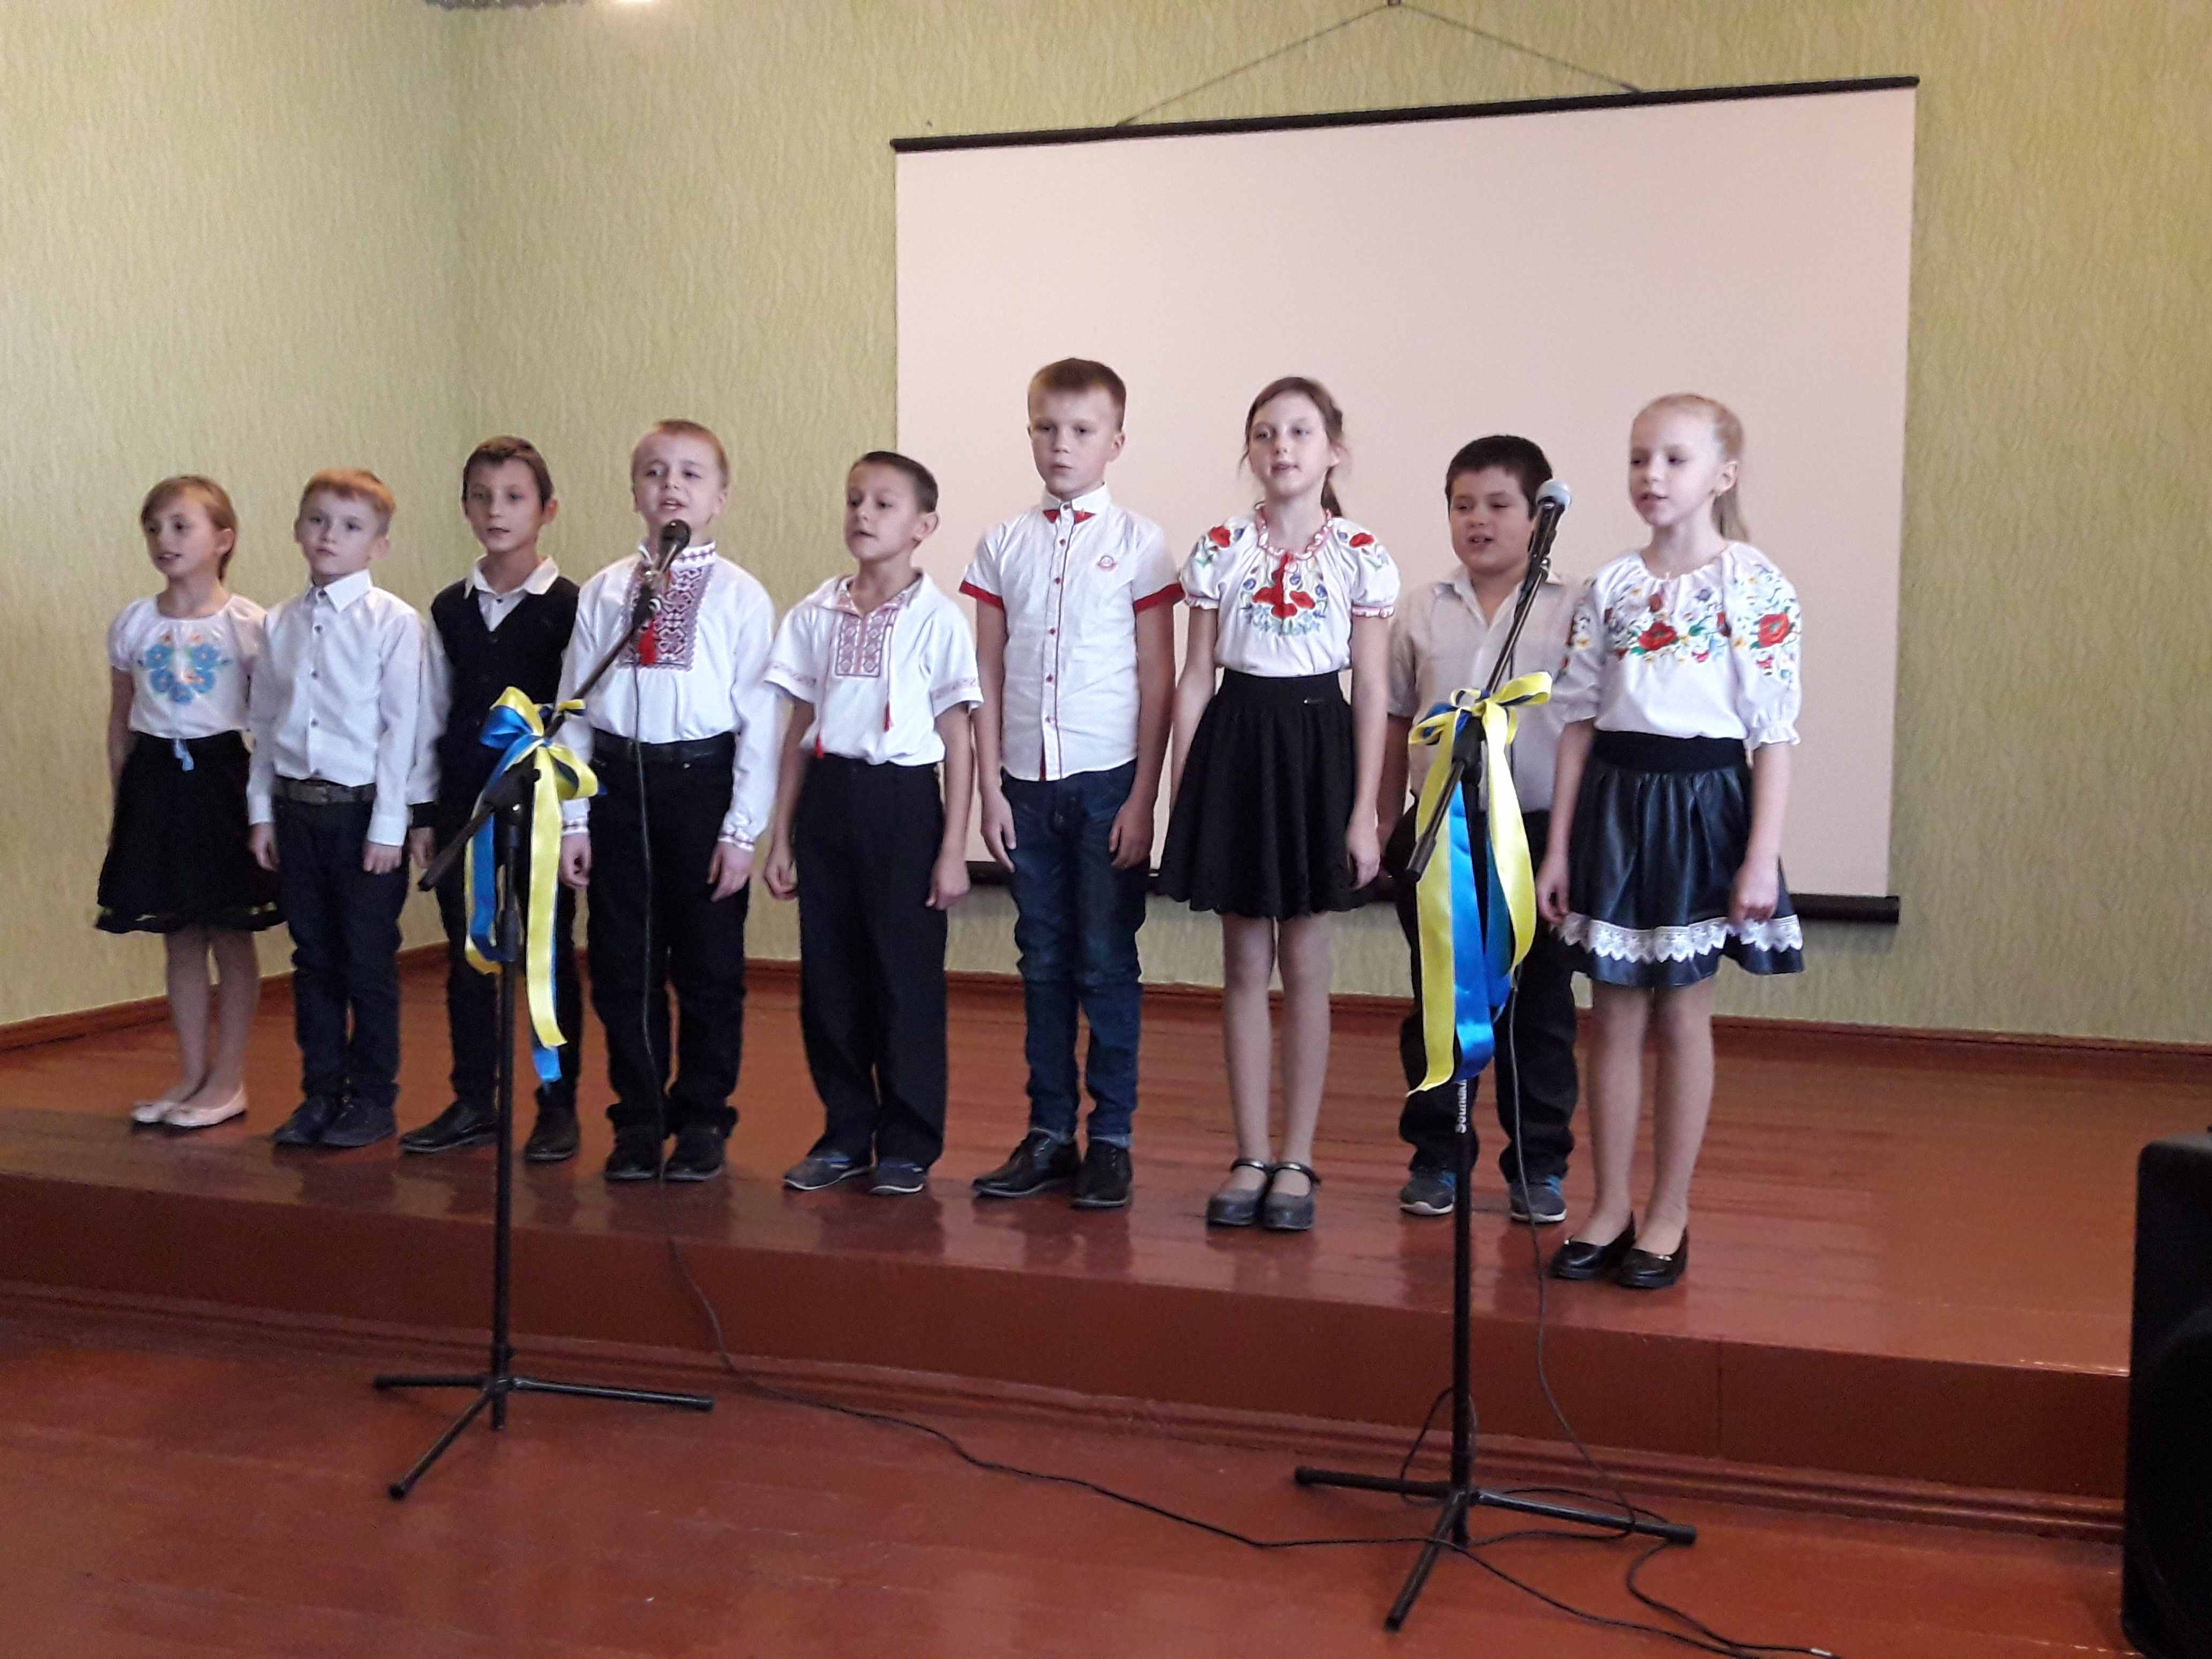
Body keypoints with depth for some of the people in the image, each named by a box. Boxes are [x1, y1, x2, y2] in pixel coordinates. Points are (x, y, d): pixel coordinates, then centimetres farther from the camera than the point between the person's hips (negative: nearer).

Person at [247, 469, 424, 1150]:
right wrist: (262, 811, 8)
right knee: (313, 960, 13)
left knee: (370, 962, 4)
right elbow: (264, 723, 12)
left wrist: (388, 826, -12)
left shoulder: (394, 622, -9)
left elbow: (402, 728, -10)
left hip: (363, 811, -5)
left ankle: (373, 1099, 17)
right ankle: (320, 1093, 24)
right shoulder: (280, 624, 7)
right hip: (296, 808, 5)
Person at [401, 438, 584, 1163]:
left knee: (549, 953, 4)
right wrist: (423, 809, 8)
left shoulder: (569, 607, -5)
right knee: (466, 955, 10)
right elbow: (432, 714, 11)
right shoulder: (449, 610, 8)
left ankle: (557, 1106, 15)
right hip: (462, 798, 4)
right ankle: (473, 1103, 21)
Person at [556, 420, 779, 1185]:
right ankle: (637, 1121, 22)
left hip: (702, 779, -3)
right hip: (619, 781, 3)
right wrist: (572, 817, 3)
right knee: (621, 966, 8)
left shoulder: (741, 597, -2)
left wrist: (743, 828, -8)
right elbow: (574, 710, 7)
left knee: (709, 966, 6)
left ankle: (701, 1121, 21)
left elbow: (759, 719, -4)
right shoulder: (603, 592, 6)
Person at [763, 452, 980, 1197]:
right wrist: (781, 836, 9)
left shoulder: (937, 619, -3)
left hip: (902, 799, -4)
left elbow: (957, 742, -3)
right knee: (828, 975, 7)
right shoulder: (816, 613, 8)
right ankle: (846, 1134, 21)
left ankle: (908, 1143, 13)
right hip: (827, 796, 4)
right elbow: (799, 731, 11)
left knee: (906, 975, 1)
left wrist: (953, 849, -7)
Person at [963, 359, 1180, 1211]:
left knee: (1107, 962, 1)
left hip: (1107, 782, -3)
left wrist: (1143, 798, -8)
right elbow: (988, 675, 8)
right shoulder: (1003, 545, 7)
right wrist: (990, 788, 2)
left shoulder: (1138, 544, -1)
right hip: (1027, 782, 3)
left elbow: (1157, 681, -2)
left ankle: (1111, 1140, 10)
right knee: (1043, 962, 9)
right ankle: (1048, 1133, 17)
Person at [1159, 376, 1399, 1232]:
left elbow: (1372, 690, -2)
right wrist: (1182, 794, 0)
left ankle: (1295, 1160, 15)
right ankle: (1250, 1158, 16)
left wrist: (1364, 810, -7)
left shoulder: (1361, 557, -1)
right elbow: (1196, 678, 5)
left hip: (1317, 743, -1)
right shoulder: (1218, 550, 3)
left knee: (1304, 965, 5)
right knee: (1244, 967, 7)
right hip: (1237, 741, 2)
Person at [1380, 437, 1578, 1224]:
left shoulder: (1569, 612, -2)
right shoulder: (1422, 611, 6)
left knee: (1539, 1005, 7)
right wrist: (1392, 828, 8)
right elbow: (1395, 723, 10)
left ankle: (1538, 1165, 19)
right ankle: (1434, 1157, 23)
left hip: (1538, 831, -2)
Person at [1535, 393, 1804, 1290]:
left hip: (1704, 799, -3)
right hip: (1614, 798, 3)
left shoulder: (1756, 586, -5)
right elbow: (1580, 721, 6)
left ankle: (1668, 1215, 16)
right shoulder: (1607, 588, 5)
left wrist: (1763, 855, -11)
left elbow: (1775, 732, -6)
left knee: (1683, 1014, 5)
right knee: (1614, 1014, 8)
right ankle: (1609, 1208, 19)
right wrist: (1559, 845, 4)